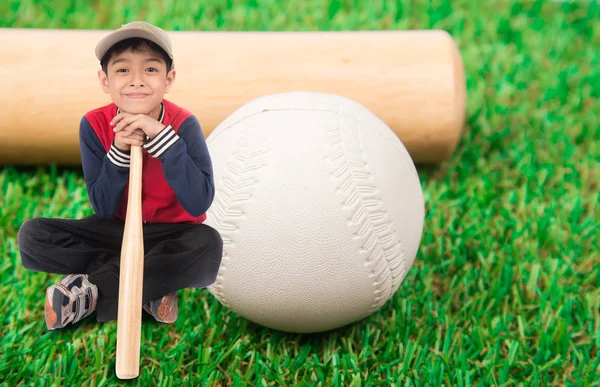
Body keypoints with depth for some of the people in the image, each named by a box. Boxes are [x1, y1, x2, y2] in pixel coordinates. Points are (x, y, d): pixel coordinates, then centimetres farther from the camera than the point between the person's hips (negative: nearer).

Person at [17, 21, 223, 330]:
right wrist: (119, 153, -28)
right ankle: (152, 287, -20)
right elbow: (103, 209, -11)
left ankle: (92, 290, -23)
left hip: (170, 233, -2)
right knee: (32, 235, -18)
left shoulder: (184, 125, -17)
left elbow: (199, 204, -27)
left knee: (208, 244, -36)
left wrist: (162, 137, -34)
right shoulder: (95, 125, -12)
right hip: (116, 230, 3)